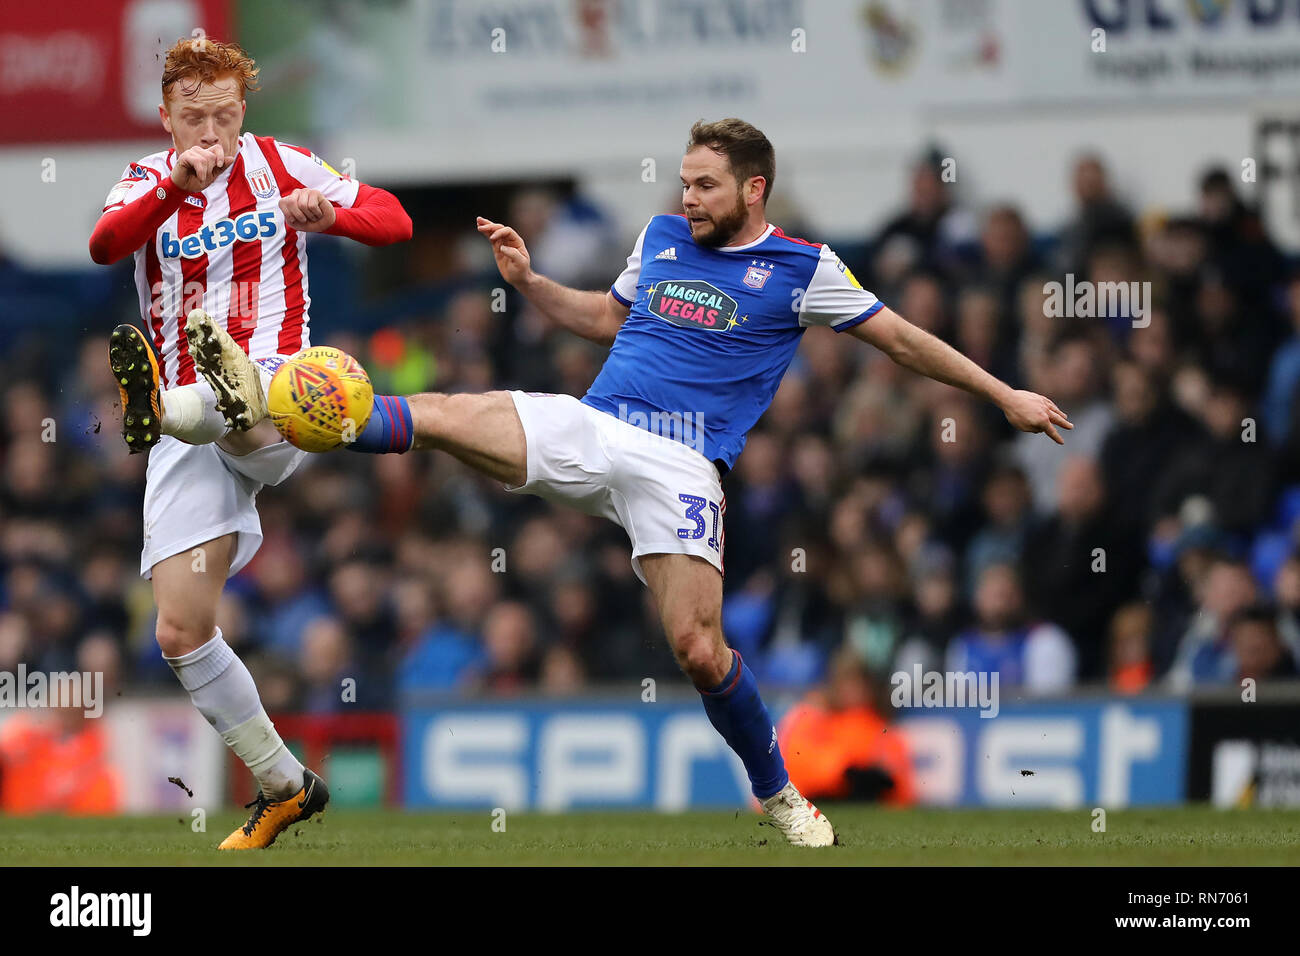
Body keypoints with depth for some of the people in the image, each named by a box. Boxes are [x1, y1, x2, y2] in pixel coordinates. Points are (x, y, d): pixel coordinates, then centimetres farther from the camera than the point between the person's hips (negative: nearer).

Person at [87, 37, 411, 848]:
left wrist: (330, 212, -17)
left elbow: (395, 221, 6)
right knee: (181, 634, -4)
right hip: (191, 435, 3)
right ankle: (285, 785, 10)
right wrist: (177, 184, -34)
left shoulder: (276, 166, 8)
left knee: (231, 410, -43)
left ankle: (155, 407, -78)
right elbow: (105, 244, -15)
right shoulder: (149, 183, 8)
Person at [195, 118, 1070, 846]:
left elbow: (901, 338, 8)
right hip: (587, 428, 4)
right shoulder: (661, 238, 16)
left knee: (698, 647, -14)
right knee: (446, 415, -20)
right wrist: (528, 280, 19)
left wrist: (1006, 396, 9)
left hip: (680, 466, -4)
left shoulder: (803, 268, 2)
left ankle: (777, 794, 9)